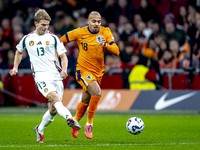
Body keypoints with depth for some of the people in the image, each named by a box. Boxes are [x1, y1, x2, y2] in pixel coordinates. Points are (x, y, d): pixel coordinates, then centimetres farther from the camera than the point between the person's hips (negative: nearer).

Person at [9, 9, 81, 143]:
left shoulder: (53, 38, 4)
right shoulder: (27, 39, 9)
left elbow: (63, 56, 5)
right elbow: (19, 51, 30)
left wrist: (64, 70, -13)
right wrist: (15, 68, 20)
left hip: (56, 75, 1)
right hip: (41, 75, -1)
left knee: (53, 110, 1)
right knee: (54, 97, -29)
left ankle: (40, 129, 26)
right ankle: (69, 118, -50)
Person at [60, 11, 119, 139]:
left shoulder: (105, 32, -6)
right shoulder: (79, 33, -9)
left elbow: (116, 51, -14)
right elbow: (60, 41, 4)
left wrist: (106, 45, -32)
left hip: (98, 73, 4)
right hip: (83, 70, -4)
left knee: (85, 101, 16)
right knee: (97, 92, -28)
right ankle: (89, 124, -13)